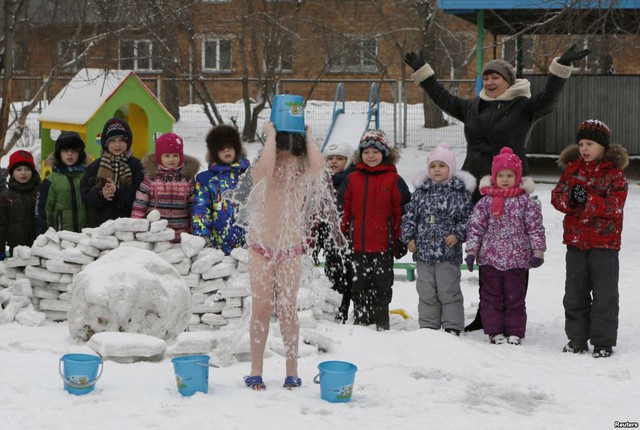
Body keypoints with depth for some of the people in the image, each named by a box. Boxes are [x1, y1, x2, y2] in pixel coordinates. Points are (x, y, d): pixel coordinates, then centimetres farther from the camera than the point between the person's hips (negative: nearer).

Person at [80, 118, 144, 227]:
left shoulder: (135, 166, 5)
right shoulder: (95, 167, 10)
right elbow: (85, 195, 4)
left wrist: (118, 190, -19)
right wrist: (100, 194, -16)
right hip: (99, 222, 1)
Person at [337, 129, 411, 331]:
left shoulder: (394, 180, -1)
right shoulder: (352, 180, 6)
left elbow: (402, 211, 0)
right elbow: (342, 209, 10)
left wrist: (401, 240, -2)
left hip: (384, 245, -2)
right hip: (358, 245, 2)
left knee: (382, 284, 5)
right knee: (359, 285, 10)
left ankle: (381, 324, 13)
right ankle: (360, 321, 19)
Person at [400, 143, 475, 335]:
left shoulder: (459, 193, -2)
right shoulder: (421, 193, 8)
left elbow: (469, 217, -2)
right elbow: (409, 216, 11)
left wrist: (457, 235, -13)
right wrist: (409, 238, 2)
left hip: (448, 252, -4)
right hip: (423, 251, 4)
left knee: (448, 290, -1)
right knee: (426, 291, 9)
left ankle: (452, 326, 8)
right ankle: (428, 326, 18)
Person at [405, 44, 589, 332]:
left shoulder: (523, 107, 0)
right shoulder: (473, 107, 18)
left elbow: (548, 100, -15)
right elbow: (444, 100, 28)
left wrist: (561, 67, -26)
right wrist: (421, 71, 30)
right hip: (475, 189, 6)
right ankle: (485, 315, 18)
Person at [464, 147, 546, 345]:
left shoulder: (526, 201, 0)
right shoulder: (485, 201, 3)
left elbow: (535, 227, 1)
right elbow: (476, 227, 3)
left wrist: (538, 251, -5)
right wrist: (471, 251, -2)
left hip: (517, 259, -1)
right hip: (490, 258, 1)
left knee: (515, 297, 4)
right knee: (491, 297, 5)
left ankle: (514, 332, 12)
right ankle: (495, 331, 14)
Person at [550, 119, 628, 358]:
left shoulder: (614, 173, -6)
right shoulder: (571, 168, 7)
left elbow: (614, 206, -15)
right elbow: (557, 197, 5)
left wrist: (588, 198, -25)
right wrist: (569, 199, -18)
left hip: (604, 242, -4)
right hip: (575, 240, 4)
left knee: (604, 294, 0)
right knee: (575, 292, 10)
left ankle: (603, 342, 7)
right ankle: (577, 338, 20)